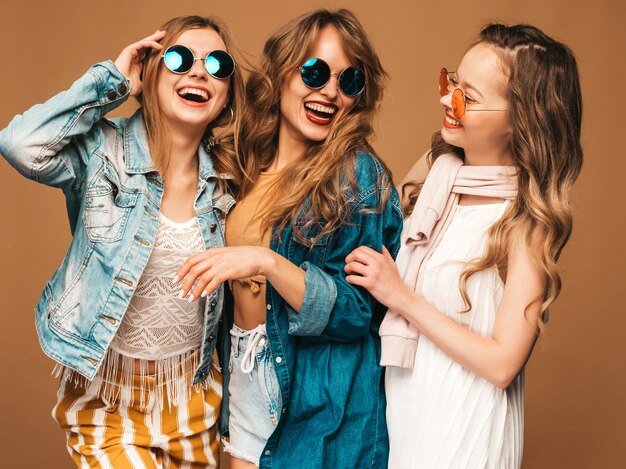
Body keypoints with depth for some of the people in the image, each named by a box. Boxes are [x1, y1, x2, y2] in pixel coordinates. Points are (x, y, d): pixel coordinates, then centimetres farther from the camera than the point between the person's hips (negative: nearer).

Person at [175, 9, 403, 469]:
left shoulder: (358, 175, -15)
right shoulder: (253, 169, 3)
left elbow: (356, 311, -19)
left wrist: (267, 262, -27)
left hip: (317, 402, -5)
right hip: (243, 382, 6)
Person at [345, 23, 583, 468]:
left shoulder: (528, 223, -19)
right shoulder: (439, 170, -3)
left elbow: (503, 364, -21)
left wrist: (403, 297, -19)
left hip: (461, 428, -5)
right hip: (402, 403, 5)